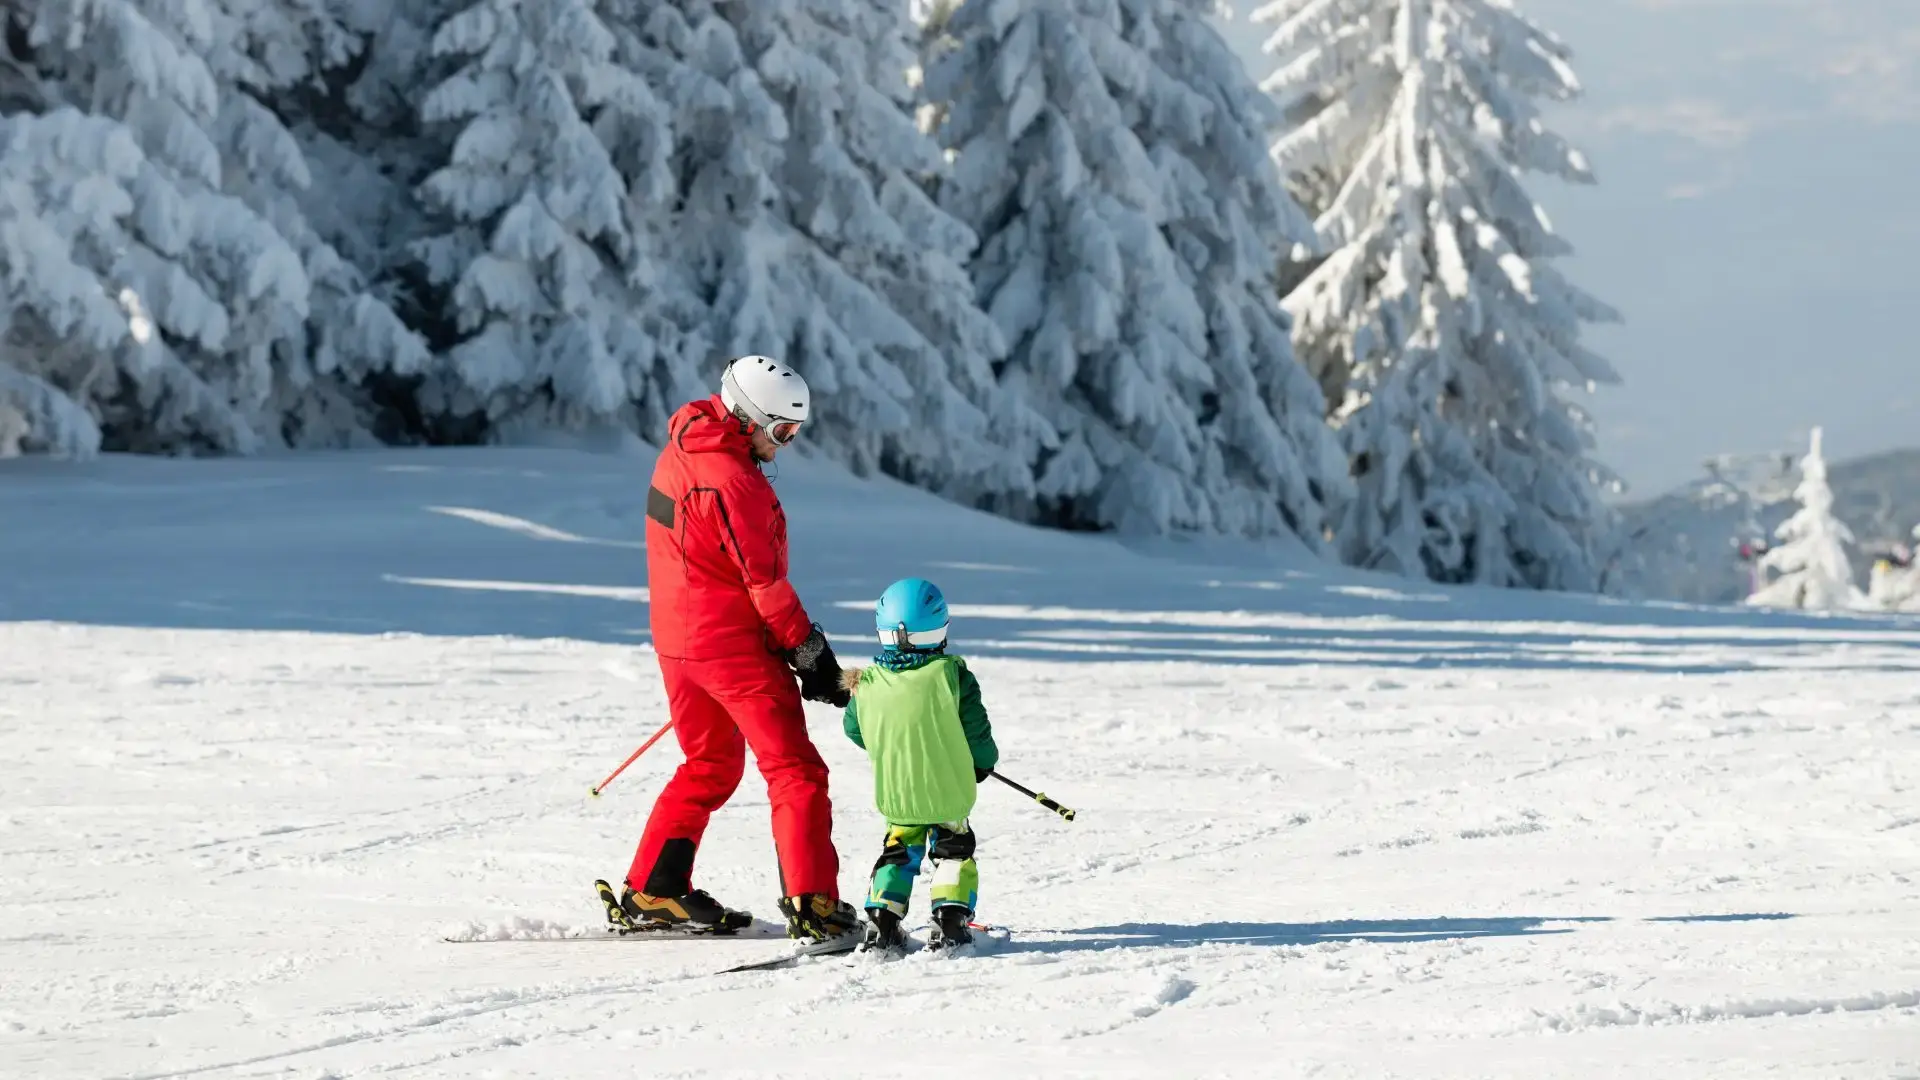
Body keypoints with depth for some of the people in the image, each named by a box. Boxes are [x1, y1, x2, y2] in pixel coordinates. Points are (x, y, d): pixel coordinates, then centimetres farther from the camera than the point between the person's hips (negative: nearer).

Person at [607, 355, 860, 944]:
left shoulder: (682, 449, 8)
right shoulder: (731, 479, -21)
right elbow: (765, 580, -19)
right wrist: (813, 654, -12)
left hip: (676, 639, 9)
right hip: (733, 641, -9)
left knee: (710, 765, 22)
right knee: (795, 769, -4)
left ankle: (650, 892, 22)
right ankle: (813, 905, -11)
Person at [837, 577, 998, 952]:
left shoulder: (867, 685, -8)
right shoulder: (952, 675, -15)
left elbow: (855, 730, 10)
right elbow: (977, 734, -9)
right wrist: (983, 762, 12)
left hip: (895, 795, 2)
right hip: (950, 791, -2)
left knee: (899, 851, 20)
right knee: (954, 850, 18)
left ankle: (881, 920, 8)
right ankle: (950, 918, 5)